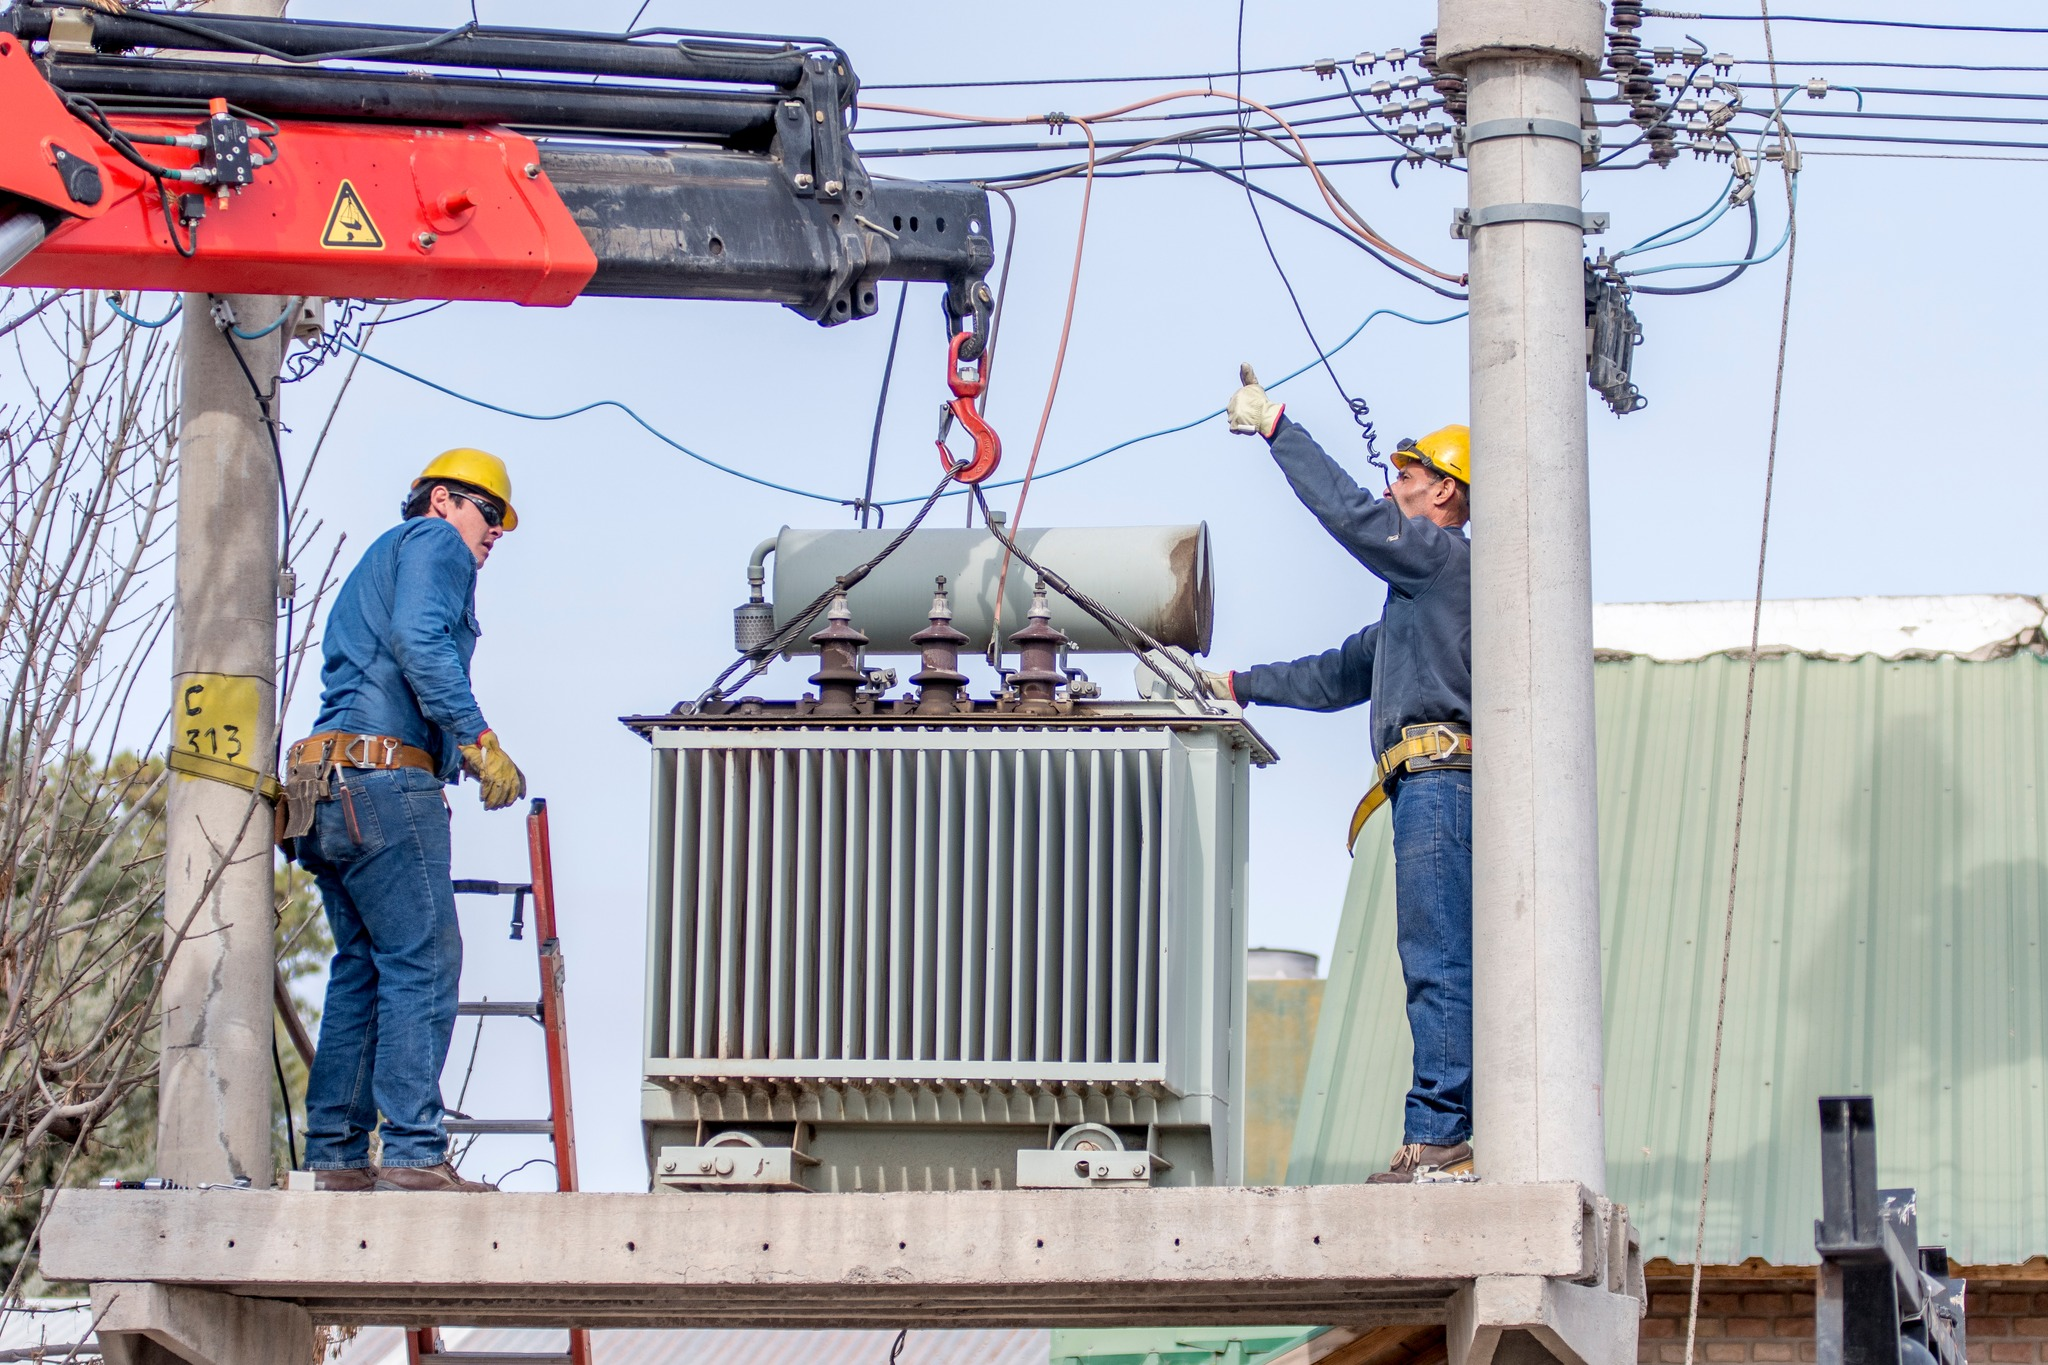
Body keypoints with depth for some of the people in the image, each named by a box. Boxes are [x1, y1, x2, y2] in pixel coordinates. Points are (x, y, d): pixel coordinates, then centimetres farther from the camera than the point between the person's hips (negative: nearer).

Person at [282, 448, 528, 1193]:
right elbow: (418, 643, -14)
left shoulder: (375, 562, 32)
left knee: (362, 968, 10)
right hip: (386, 777, -10)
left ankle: (335, 1155, 7)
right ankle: (413, 1153, -19)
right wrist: (480, 741, -18)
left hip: (328, 789, 10)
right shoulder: (432, 541, 4)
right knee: (424, 962, -12)